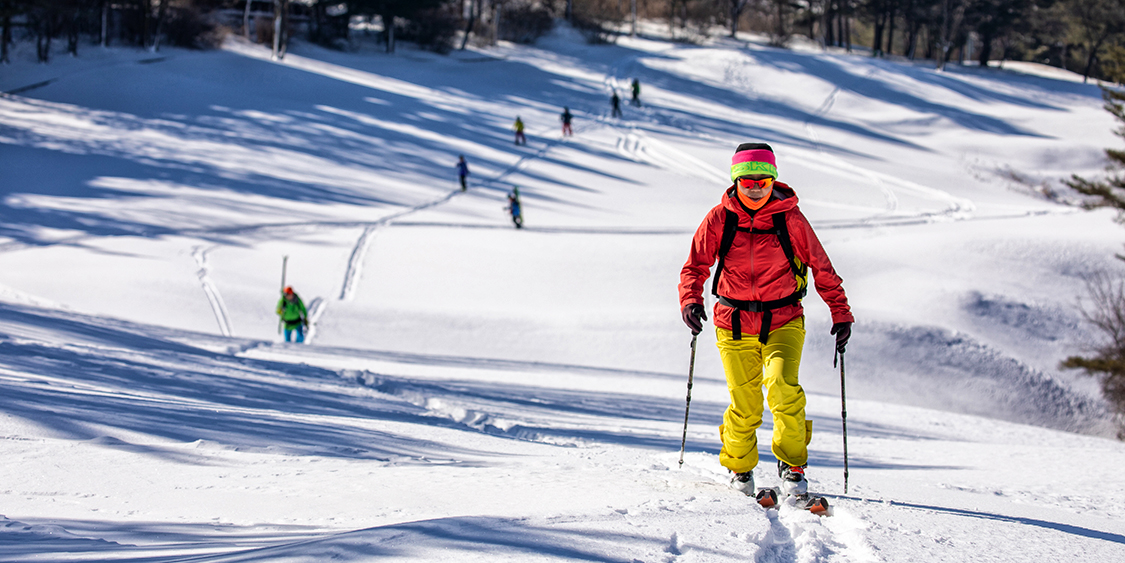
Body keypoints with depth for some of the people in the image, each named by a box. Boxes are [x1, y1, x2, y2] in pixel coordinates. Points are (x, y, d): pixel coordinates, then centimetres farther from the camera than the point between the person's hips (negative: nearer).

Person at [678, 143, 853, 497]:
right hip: (734, 325, 1)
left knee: (783, 388, -23)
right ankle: (740, 468, 26)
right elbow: (696, 265, 4)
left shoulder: (790, 219, -4)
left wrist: (841, 313, -1)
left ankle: (792, 465, -8)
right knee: (744, 405, 1)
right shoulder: (720, 219, -2)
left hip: (783, 321, -1)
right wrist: (691, 299, -15)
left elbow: (821, 267, 3)